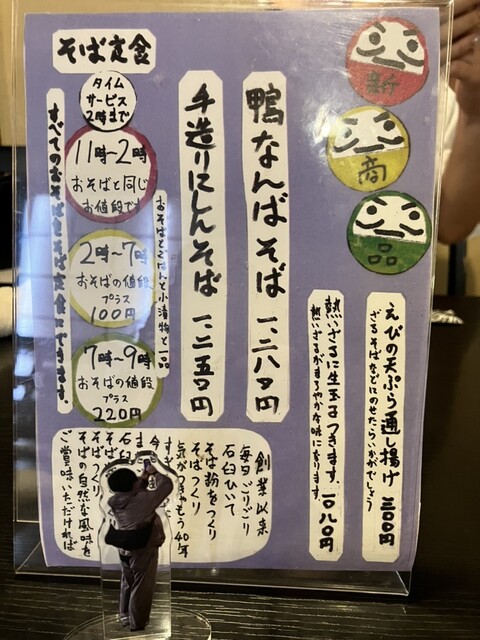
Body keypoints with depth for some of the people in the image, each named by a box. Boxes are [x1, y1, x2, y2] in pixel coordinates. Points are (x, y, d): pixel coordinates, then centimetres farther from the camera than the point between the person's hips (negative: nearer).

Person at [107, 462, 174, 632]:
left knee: (127, 584, 25)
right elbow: (167, 486, -17)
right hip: (143, 551, -7)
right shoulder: (144, 499, -29)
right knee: (141, 588, 11)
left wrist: (144, 478, 6)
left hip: (124, 549, 7)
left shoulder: (115, 502, -10)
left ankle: (125, 617, 39)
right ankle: (137, 623, 23)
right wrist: (155, 473, -3)